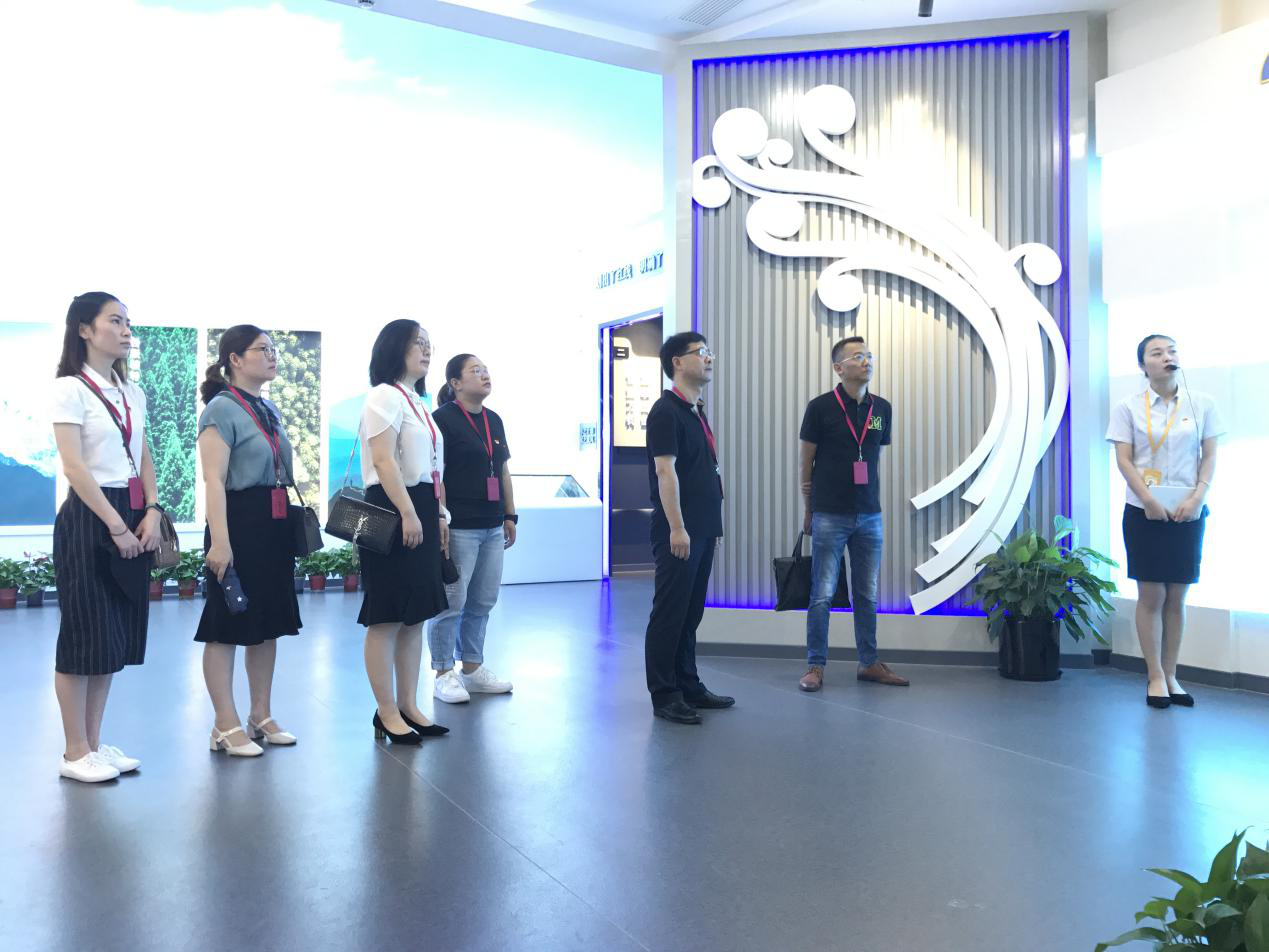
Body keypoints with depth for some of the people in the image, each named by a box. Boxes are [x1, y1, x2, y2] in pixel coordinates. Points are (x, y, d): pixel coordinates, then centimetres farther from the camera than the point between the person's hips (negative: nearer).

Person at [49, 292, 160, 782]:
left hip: (132, 518, 7)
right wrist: (115, 525, -16)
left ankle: (94, 742, 20)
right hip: (88, 519, -7)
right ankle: (75, 752, 10)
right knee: (86, 634, -2)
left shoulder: (132, 392, 14)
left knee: (118, 633, 9)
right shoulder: (70, 389, -6)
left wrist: (151, 513, -2)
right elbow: (74, 467, -13)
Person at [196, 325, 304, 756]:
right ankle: (226, 726, 9)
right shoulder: (222, 409, -10)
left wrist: (295, 527, 22)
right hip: (238, 524, -9)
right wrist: (219, 541, -24)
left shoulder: (269, 409, 15)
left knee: (269, 621, 13)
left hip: (274, 525, 9)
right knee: (227, 626, 0)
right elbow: (214, 480, -17)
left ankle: (261, 715, 25)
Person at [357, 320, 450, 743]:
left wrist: (440, 514, 20)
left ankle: (409, 706, 20)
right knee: (387, 617, -3)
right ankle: (387, 713, 5)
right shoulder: (385, 396, -8)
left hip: (421, 512, 10)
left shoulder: (417, 402, 20)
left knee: (415, 616, 12)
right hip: (393, 513, -10)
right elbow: (384, 459, -18)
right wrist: (408, 513, -23)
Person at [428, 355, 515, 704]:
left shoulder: (494, 420, 15)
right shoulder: (443, 419, -7)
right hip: (458, 527, -7)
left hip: (492, 528, 8)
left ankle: (473, 668, 24)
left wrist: (510, 515, 17)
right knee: (451, 602, -1)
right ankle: (444, 674, 10)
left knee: (483, 602, 12)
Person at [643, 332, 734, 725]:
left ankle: (688, 685, 23)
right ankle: (664, 695, 5)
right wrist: (676, 527, -21)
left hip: (701, 530, 9)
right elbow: (665, 471, -17)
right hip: (678, 531, -9)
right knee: (669, 612, -2)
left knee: (691, 612, 14)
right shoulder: (666, 411, -11)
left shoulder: (696, 411, 17)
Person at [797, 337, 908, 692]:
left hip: (869, 516, 4)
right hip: (830, 516, -4)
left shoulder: (882, 409, 7)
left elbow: (876, 459, 16)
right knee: (822, 595, 0)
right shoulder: (821, 407, -5)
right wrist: (808, 509, 5)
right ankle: (815, 666, 10)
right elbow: (805, 461, 1)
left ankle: (869, 663, 22)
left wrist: (875, 502, 13)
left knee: (868, 595, 11)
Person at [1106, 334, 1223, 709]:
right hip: (1145, 511, -2)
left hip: (1188, 511, 2)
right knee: (1151, 595, -1)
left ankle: (1171, 675, 14)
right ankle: (1156, 677, 7)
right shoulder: (1129, 407, 0)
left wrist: (1197, 497, -10)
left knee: (1177, 597, 5)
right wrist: (1149, 500, -15)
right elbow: (1124, 460, -4)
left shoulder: (1202, 403, 5)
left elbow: (1209, 456, 5)